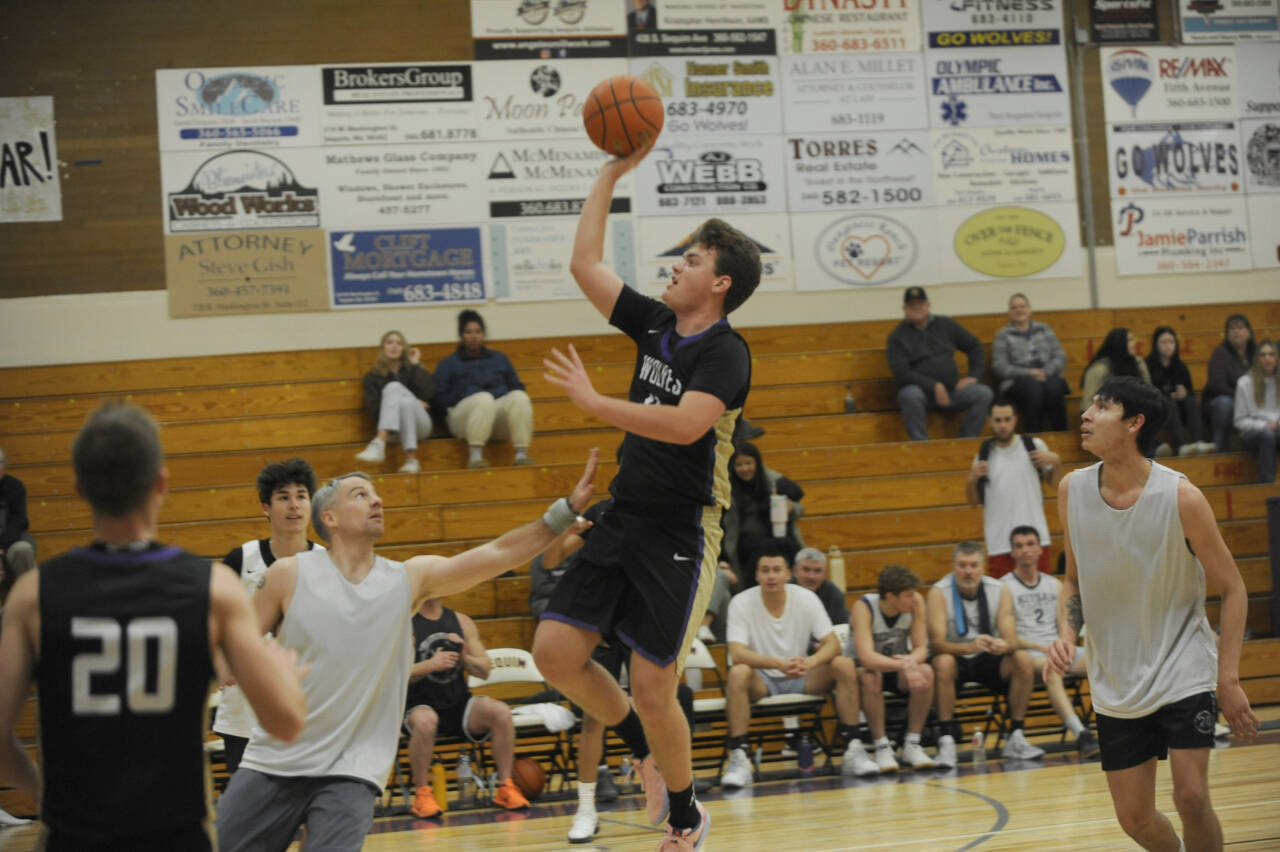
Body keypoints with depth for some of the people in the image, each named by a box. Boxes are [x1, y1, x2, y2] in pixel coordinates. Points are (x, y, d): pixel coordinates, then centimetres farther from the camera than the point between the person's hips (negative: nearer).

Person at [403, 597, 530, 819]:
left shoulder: (462, 622, 10)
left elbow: (485, 671, 9)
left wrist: (464, 657, -11)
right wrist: (431, 664, -26)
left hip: (459, 704, 4)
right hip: (419, 706, -4)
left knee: (501, 712, -22)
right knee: (425, 721, -38)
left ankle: (506, 787, -10)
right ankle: (422, 793, -23)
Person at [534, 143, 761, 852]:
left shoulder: (725, 353, -13)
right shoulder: (655, 324, 9)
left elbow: (685, 424, -29)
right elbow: (585, 264, 12)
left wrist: (593, 402, -27)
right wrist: (612, 173, 9)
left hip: (678, 534, -7)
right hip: (623, 520, 7)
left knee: (653, 692, -3)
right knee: (555, 651, -2)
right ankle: (643, 751, 21)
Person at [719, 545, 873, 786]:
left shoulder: (806, 598, -7)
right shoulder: (741, 603, -12)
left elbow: (833, 644, -13)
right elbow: (737, 653, -24)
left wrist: (810, 662, -36)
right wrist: (778, 663, -41)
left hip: (800, 679, 2)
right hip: (762, 681, -2)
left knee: (845, 665, -22)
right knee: (738, 673, -36)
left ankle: (853, 750, -18)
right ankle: (738, 759, -35)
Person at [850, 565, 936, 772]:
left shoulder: (915, 602, -14)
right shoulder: (864, 607, -26)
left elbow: (921, 648, -13)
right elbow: (866, 657, -38)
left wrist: (910, 660, -38)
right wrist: (904, 666, -53)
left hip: (900, 663, 3)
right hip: (867, 666, -3)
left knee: (926, 672, -29)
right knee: (870, 677, -38)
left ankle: (912, 745, -17)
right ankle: (882, 747, -25)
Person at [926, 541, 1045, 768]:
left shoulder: (999, 590, -5)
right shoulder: (939, 593, -14)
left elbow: (1011, 639, -11)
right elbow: (936, 643, -24)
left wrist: (1004, 645, -37)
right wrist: (970, 647, -42)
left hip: (988, 661, 3)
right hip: (956, 658, -3)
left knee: (1023, 660, -24)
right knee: (943, 662, -36)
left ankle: (1016, 737, -17)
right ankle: (947, 740, -33)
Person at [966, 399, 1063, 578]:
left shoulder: (1034, 446, 5)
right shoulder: (985, 454, 8)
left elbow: (1054, 484, 11)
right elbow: (974, 501, 13)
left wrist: (1056, 461, -6)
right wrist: (972, 480, -5)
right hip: (998, 543, 1)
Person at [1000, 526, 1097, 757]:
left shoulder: (1054, 585, 19)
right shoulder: (1004, 587, 3)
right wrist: (1041, 648, -15)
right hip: (1026, 651, -5)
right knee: (1051, 669, -39)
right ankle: (1081, 735, -52)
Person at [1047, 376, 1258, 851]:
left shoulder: (1181, 497, -16)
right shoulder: (1072, 490, -4)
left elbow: (1232, 589, -8)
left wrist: (1228, 678, -14)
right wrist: (1067, 634, -8)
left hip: (1183, 670, -4)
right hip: (1115, 683, 4)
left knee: (1191, 798, -16)